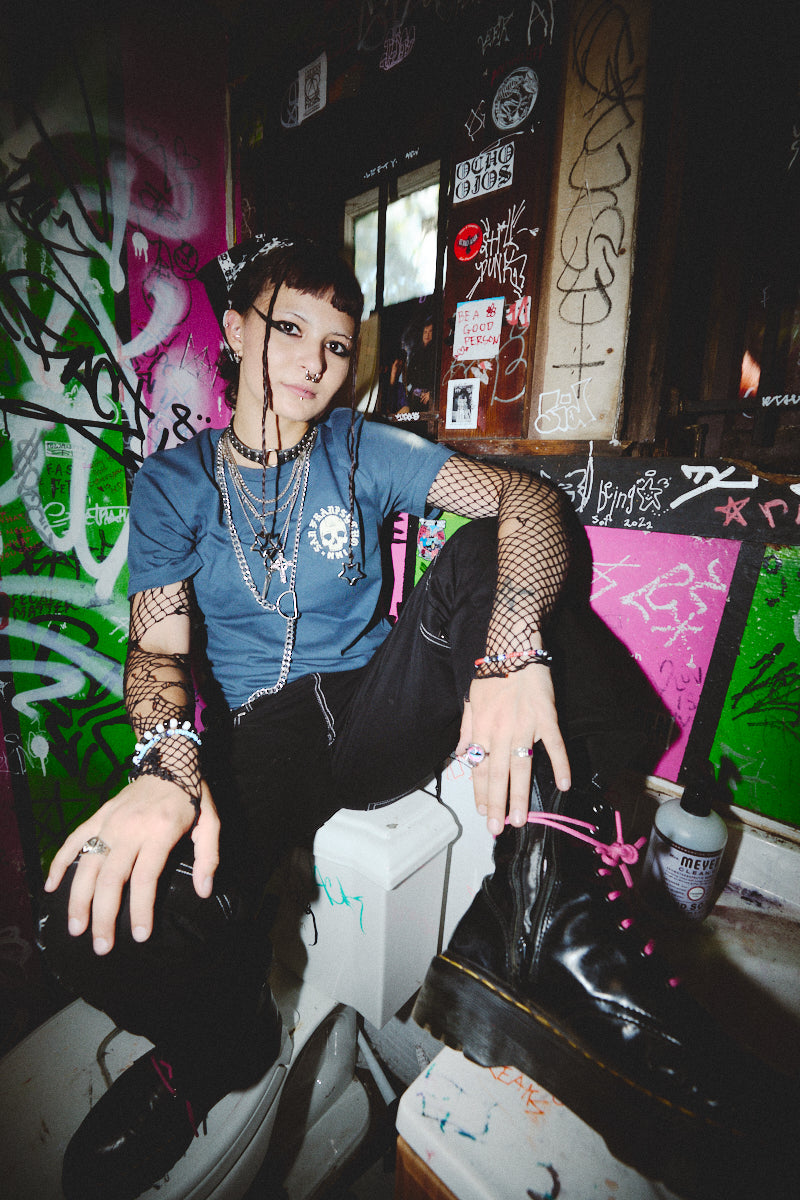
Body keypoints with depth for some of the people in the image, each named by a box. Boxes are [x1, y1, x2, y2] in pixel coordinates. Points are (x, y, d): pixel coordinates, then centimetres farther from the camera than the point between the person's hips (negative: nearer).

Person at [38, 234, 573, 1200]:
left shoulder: (364, 452, 4)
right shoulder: (172, 482, 7)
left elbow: (526, 500, -10)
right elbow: (159, 646, -3)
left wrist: (511, 653, -31)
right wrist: (166, 760, -26)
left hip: (380, 715, 1)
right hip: (259, 739, 0)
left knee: (485, 554, -22)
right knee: (102, 920, -27)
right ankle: (222, 1044, 11)